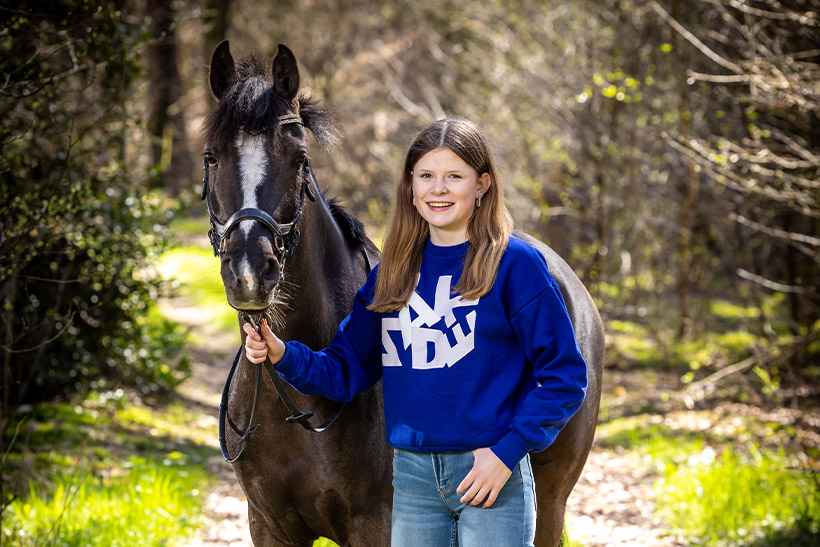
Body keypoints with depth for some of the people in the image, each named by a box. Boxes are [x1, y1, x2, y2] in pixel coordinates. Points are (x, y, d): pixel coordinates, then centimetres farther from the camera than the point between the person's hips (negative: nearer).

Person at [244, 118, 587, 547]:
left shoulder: (515, 265, -6)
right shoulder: (392, 274, 9)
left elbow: (565, 377, -8)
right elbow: (347, 372, 11)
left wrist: (508, 451, -15)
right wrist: (284, 356, -7)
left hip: (492, 472, -5)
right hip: (412, 476, 5)